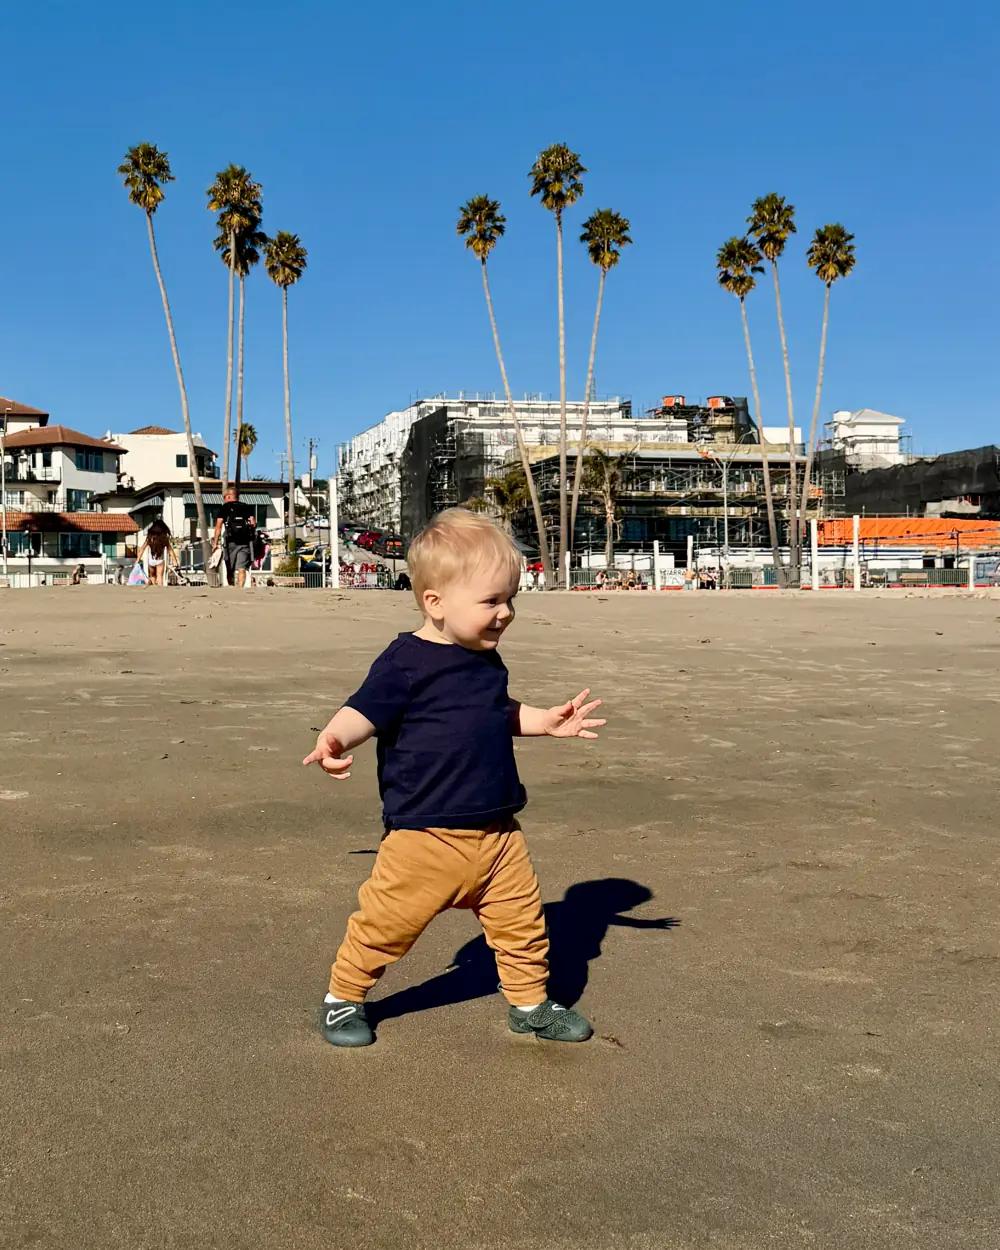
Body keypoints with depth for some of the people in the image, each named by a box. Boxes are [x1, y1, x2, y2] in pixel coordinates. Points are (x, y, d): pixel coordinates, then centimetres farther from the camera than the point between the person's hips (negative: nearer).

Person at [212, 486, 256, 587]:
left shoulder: (225, 507, 6)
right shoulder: (247, 507, 13)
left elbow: (218, 526, -1)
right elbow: (252, 523, 3)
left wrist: (215, 542, -1)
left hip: (231, 541, -2)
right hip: (245, 541, 2)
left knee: (230, 570, 10)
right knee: (242, 568, -5)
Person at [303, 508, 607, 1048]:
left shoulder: (488, 662, 10)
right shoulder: (405, 662, -14)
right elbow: (363, 713, -20)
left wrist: (549, 721, 22)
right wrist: (333, 739, -39)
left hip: (497, 831, 7)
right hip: (425, 833, -6)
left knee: (522, 920, 12)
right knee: (386, 922, 4)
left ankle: (530, 1003, 32)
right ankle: (342, 998, 26)